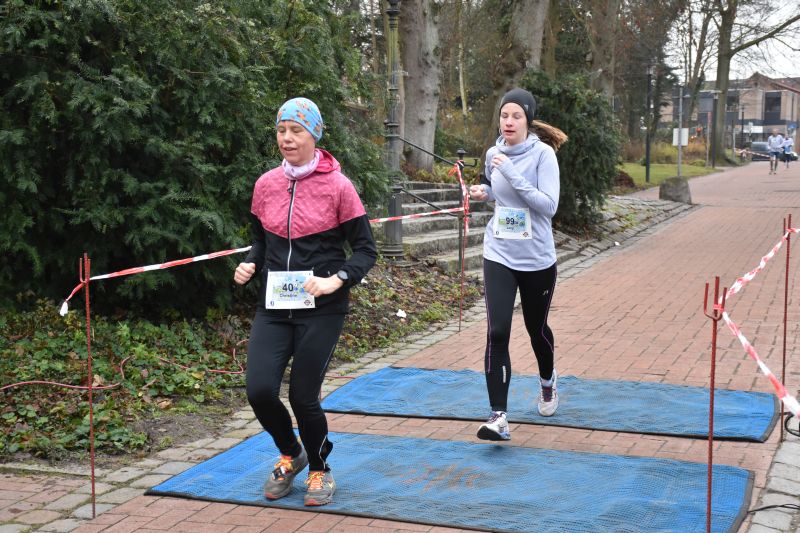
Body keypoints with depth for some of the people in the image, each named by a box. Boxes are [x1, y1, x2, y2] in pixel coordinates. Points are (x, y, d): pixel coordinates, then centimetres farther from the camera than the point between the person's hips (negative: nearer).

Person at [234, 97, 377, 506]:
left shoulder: (337, 186, -7)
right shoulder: (266, 184, 5)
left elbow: (365, 249, -3)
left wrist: (336, 280, -18)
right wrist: (249, 266, -2)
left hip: (321, 309, -3)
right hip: (273, 305, 4)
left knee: (303, 396, -3)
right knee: (259, 389, -8)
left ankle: (320, 470, 28)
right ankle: (290, 455, 24)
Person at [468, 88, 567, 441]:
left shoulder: (543, 154, -12)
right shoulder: (493, 153, 2)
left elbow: (548, 205, -21)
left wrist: (513, 174, -27)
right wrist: (484, 193, -2)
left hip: (536, 259, -2)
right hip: (499, 255, 3)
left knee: (536, 328, 16)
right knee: (497, 333, -11)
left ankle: (548, 382, 48)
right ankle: (498, 417, -10)